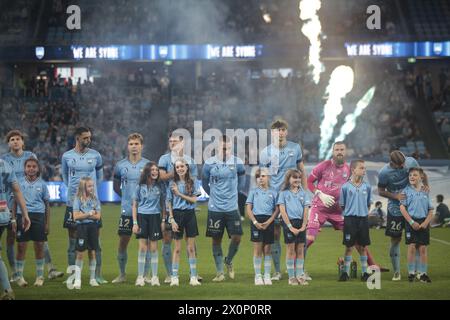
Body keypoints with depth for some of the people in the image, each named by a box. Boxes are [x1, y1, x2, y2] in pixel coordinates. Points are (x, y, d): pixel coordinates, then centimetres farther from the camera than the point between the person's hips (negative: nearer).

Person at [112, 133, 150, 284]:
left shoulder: (148, 165, 1)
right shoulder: (120, 165, 6)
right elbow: (116, 187, 17)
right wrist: (127, 198, 8)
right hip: (127, 210, 1)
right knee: (123, 241, 2)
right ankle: (122, 274, 14)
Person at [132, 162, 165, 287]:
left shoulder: (159, 186, 4)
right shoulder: (140, 187, 2)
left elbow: (162, 204, 10)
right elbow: (135, 205, 5)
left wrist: (163, 219, 3)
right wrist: (135, 223, -1)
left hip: (155, 217, 1)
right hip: (142, 217, -1)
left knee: (153, 248, 2)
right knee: (143, 248, -2)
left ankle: (154, 277, 9)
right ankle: (140, 277, 3)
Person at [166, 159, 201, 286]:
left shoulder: (192, 182, 5)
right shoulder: (172, 184, 2)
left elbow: (194, 199, -5)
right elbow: (169, 203, 1)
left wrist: (179, 193, -12)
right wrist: (171, 219, -7)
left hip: (190, 214, 1)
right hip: (177, 214, -1)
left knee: (191, 247, 4)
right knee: (177, 248, 2)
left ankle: (193, 277, 8)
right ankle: (174, 277, 6)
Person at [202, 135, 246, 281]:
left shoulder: (237, 162, -1)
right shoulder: (209, 163, -4)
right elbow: (204, 183, 11)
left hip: (232, 208, 1)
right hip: (215, 208, -1)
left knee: (236, 237, -6)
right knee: (216, 240, 3)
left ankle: (228, 261, 23)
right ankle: (220, 272, 14)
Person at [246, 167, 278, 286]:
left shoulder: (273, 192, 8)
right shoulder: (253, 191, 8)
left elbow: (277, 209, 3)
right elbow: (249, 209, 4)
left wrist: (268, 222, -9)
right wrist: (255, 222, -10)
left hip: (269, 221, 1)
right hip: (256, 220, -1)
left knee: (267, 249, 4)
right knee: (257, 249, -2)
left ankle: (267, 275, 10)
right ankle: (257, 276, 3)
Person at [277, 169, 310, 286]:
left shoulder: (303, 193, 10)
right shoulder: (284, 193, 1)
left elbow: (306, 210, 7)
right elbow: (282, 210, -5)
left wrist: (304, 225, -5)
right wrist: (290, 227, -11)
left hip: (301, 222, 3)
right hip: (289, 222, -3)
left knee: (300, 250, 4)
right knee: (290, 250, 0)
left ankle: (300, 275, 9)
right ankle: (291, 277, 4)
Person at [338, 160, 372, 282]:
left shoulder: (367, 187, 5)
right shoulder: (345, 187, -4)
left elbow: (368, 204, 14)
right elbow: (342, 205, 4)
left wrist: (364, 213, 6)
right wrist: (348, 213, 1)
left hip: (363, 219, 3)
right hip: (350, 219, -3)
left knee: (362, 247, 8)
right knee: (349, 247, 2)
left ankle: (364, 272, 16)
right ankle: (346, 272, 9)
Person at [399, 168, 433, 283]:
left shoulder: (425, 192, 9)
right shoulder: (406, 191, 1)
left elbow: (431, 210, 9)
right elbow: (402, 208, -5)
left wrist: (425, 223, -7)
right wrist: (412, 222, -12)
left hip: (423, 222, 2)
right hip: (411, 222, -2)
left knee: (423, 248, 2)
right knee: (412, 247, -4)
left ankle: (423, 273, 6)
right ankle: (411, 273, 4)